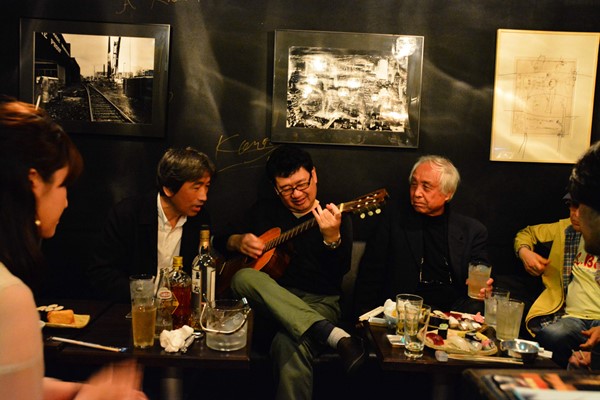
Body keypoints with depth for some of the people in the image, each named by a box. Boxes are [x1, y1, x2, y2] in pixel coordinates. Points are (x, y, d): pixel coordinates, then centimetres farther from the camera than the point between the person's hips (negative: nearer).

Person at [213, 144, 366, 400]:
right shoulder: (264, 211, 18)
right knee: (244, 277, -33)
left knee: (289, 345, -40)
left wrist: (333, 238, -28)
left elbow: (339, 271, -8)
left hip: (319, 303, -4)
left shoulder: (336, 219, 6)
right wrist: (238, 242, 1)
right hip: (271, 301, 4)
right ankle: (335, 336, -42)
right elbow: (221, 241, 24)